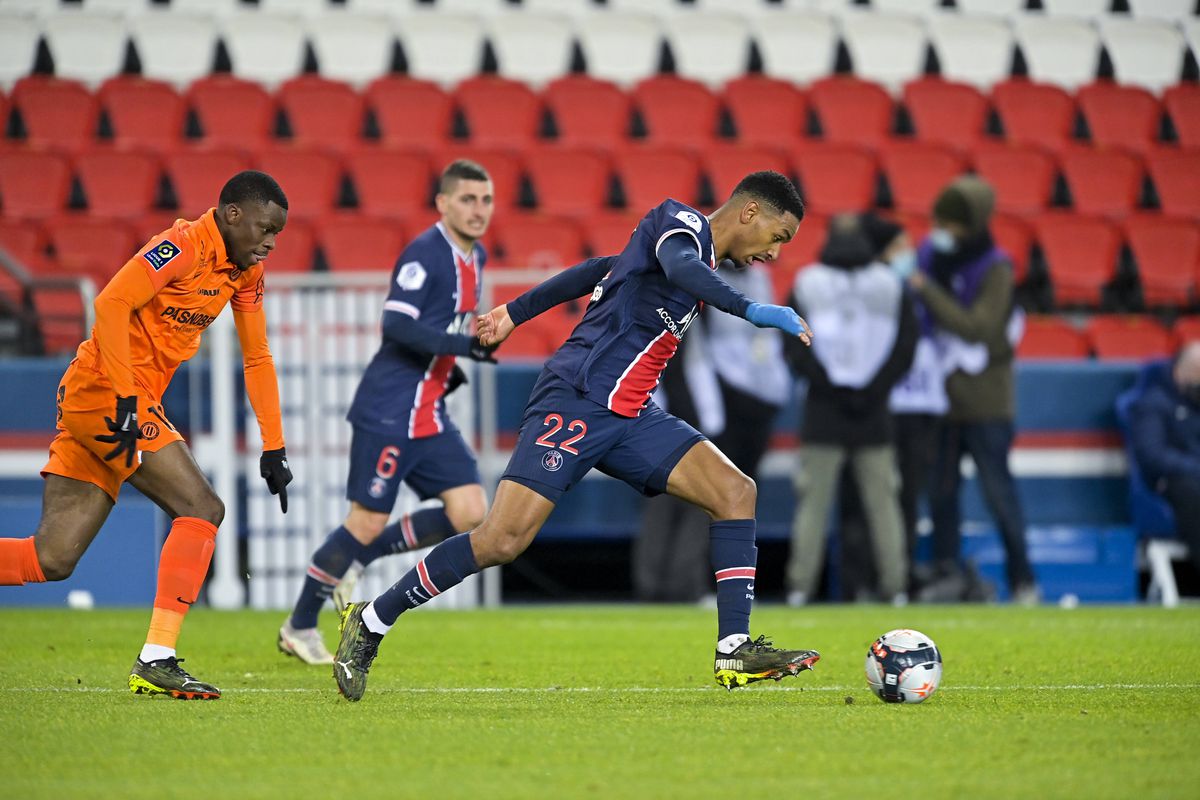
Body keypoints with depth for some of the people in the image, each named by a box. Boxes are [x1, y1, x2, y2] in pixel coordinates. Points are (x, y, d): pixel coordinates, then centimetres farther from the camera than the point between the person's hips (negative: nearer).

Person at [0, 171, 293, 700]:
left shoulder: (244, 271, 14)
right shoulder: (186, 246, -14)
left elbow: (257, 358, 21)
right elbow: (110, 302, -23)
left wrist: (273, 448, 15)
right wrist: (126, 398, -27)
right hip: (104, 391, -9)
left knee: (52, 560, 2)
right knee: (201, 509, -15)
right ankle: (155, 661, -17)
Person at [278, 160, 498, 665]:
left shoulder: (474, 258, 12)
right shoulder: (425, 254, -16)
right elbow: (397, 325, -27)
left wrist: (445, 365, 13)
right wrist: (462, 345, -32)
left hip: (429, 414, 8)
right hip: (388, 411, -8)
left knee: (469, 513, -2)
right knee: (367, 522, -4)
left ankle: (357, 559, 13)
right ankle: (300, 628, 12)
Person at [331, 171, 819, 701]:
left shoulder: (700, 251, 21)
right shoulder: (680, 221, -5)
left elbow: (601, 270, 31)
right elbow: (678, 267, -30)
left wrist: (516, 312, 37)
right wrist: (753, 312, -37)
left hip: (630, 417, 9)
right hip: (576, 402, -9)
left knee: (735, 492, -6)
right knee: (502, 541, -15)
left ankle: (735, 652, -7)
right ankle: (371, 623, 1)